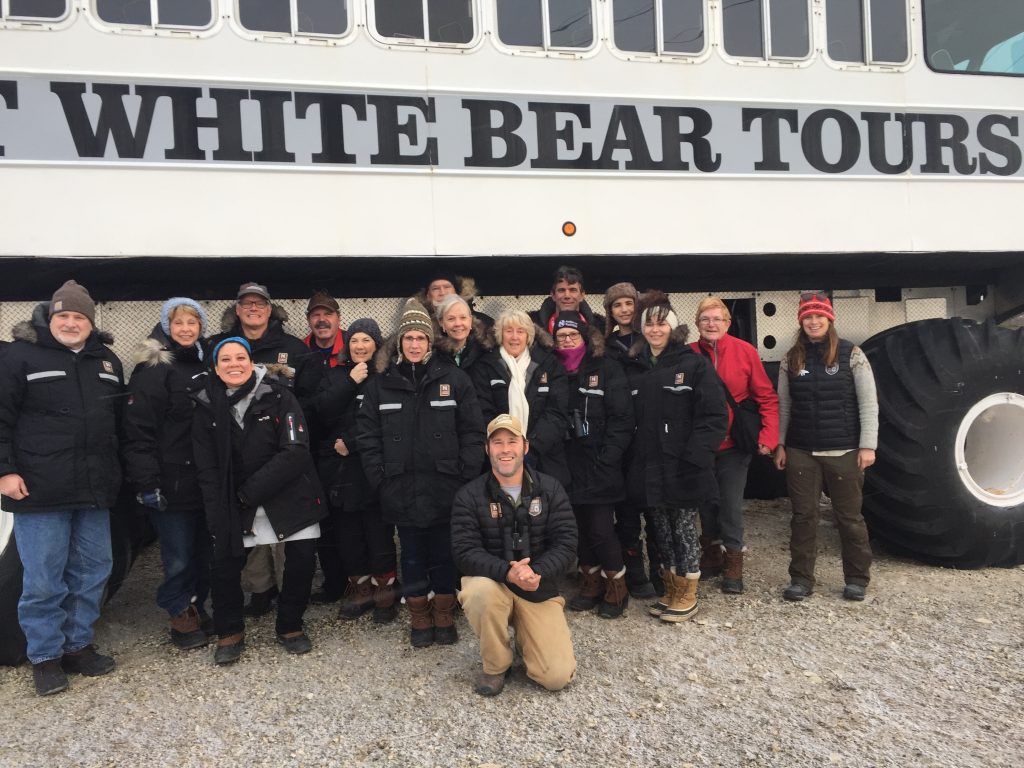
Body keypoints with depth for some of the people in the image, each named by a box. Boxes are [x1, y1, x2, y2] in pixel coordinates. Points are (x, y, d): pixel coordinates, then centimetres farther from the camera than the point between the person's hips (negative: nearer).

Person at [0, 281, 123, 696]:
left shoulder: (107, 360, 13)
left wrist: (119, 473, 19)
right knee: (43, 579, 1)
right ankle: (45, 656, 16)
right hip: (39, 490, -5)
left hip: (94, 489, 5)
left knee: (92, 571, 11)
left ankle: (78, 644, 25)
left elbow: (121, 420, 21)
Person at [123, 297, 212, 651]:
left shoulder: (208, 363, 13)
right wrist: (147, 482, -18)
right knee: (179, 555, 1)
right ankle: (181, 616, 19)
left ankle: (197, 606, 30)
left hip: (208, 478, 6)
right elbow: (138, 430, -13)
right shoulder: (153, 369, -8)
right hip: (172, 482, -6)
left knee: (204, 550, 13)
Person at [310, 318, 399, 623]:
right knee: (347, 533, 9)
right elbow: (322, 412, -2)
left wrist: (351, 443, -10)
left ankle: (384, 593, 15)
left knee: (379, 534, -1)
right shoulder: (336, 374, 12)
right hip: (341, 469, 4)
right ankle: (359, 590, 24)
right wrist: (350, 382, -10)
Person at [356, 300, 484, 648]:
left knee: (444, 554, 10)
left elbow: (472, 431, -1)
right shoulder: (380, 384, 4)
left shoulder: (454, 379, -1)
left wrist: (466, 475, -7)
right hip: (402, 489, 1)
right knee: (413, 557, 11)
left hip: (445, 487, -1)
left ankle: (444, 618, 27)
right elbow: (367, 435, 4)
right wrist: (380, 478, -3)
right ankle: (420, 620, 27)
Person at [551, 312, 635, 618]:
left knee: (601, 529, -3)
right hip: (568, 466, 4)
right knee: (580, 527, 11)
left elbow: (622, 418, -8)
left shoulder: (606, 369, -3)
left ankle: (616, 589, 18)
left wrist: (606, 460, -14)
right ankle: (591, 585, 29)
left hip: (598, 467, -4)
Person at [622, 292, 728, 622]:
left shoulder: (695, 364, -5)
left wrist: (695, 457, -18)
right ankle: (670, 591, 29)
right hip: (647, 468, 5)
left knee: (684, 530, 6)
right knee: (661, 532, 14)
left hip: (682, 469, -4)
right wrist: (629, 457, 1)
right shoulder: (633, 369, 9)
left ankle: (687, 596, 22)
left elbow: (714, 416, -11)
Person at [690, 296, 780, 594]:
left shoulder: (744, 351, -7)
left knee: (731, 504, 2)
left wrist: (768, 436, -11)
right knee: (706, 503, 12)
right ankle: (711, 553, 29)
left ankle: (732, 561, 17)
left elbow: (767, 397, -3)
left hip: (734, 445, -2)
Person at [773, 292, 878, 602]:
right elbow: (783, 405, 9)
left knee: (849, 516, 7)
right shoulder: (791, 359, 6)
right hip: (801, 453, 2)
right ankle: (801, 578, 16)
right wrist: (780, 443, 4)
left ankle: (857, 578, 22)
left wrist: (867, 445, -8)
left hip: (844, 451, -2)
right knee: (803, 516, 6)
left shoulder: (851, 353, -2)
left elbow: (868, 403, -3)